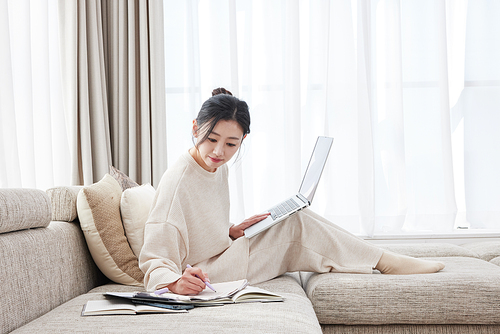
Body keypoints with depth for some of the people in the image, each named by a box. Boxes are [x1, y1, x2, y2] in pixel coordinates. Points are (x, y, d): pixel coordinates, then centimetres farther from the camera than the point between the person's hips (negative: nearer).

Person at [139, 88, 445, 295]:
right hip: (203, 279, -9)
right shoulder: (178, 180, -23)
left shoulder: (219, 169, 4)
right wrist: (176, 282, -46)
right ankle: (384, 261, -2)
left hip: (222, 260, 9)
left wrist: (234, 231, -1)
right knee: (295, 221, -15)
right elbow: (155, 260, -25)